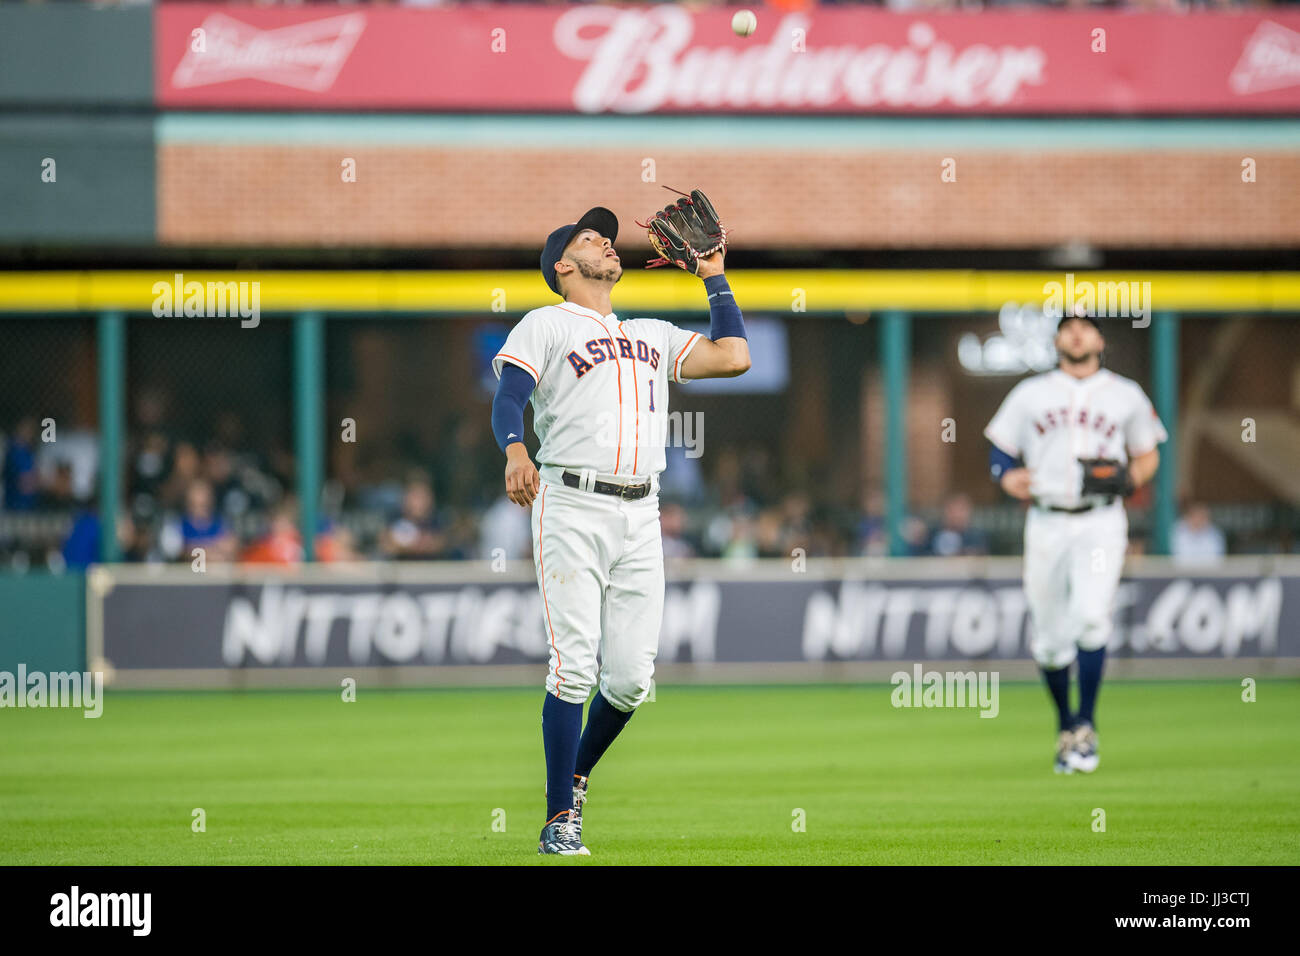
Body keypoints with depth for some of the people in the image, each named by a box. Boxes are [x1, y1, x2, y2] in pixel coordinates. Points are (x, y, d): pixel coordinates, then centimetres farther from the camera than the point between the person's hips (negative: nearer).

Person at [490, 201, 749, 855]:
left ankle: (575, 778, 25)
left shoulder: (654, 336, 26)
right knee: (574, 665, -13)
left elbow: (732, 357, 16)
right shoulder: (545, 326, 9)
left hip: (640, 515, 5)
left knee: (631, 677, -1)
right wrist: (514, 451, -27)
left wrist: (712, 274, 23)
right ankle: (560, 819, -8)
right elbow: (508, 396, -6)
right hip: (571, 510, -5)